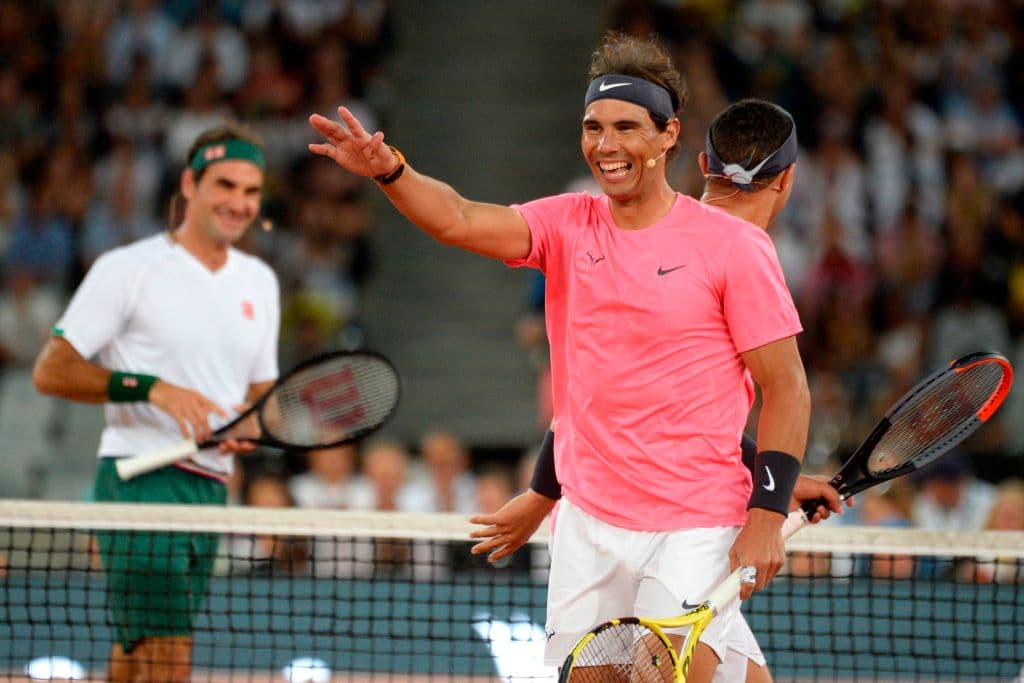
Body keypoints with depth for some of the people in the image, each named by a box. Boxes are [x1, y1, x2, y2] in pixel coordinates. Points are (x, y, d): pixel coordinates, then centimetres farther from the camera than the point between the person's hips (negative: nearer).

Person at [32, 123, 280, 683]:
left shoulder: (259, 282, 16)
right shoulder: (129, 269, -4)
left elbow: (261, 392, 23)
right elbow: (51, 370, -6)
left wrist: (248, 426, -2)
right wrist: (154, 388, -17)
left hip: (210, 487, 7)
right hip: (139, 479, -7)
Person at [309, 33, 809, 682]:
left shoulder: (733, 245, -5)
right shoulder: (568, 225, 5)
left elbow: (787, 388, -4)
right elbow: (463, 220, -13)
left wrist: (768, 515, -12)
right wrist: (389, 169, -33)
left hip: (695, 531, -4)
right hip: (587, 524, 4)